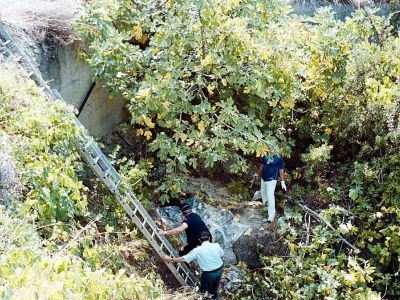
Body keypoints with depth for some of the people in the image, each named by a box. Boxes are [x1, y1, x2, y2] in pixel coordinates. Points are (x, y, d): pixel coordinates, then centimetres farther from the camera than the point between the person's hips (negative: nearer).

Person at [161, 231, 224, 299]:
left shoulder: (197, 251, -19)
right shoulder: (216, 245, -12)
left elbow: (183, 259, -16)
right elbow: (221, 255, 7)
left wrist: (170, 259, -6)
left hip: (209, 274, -4)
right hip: (220, 270, 4)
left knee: (205, 290, 24)